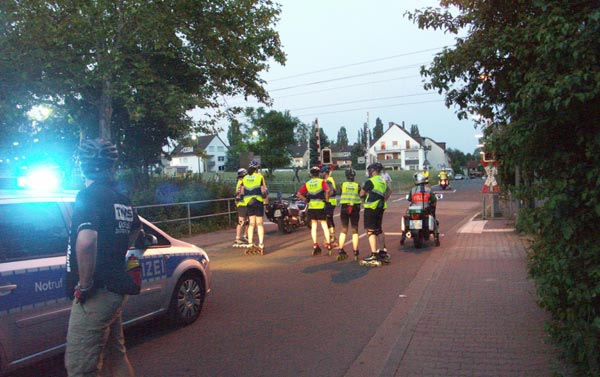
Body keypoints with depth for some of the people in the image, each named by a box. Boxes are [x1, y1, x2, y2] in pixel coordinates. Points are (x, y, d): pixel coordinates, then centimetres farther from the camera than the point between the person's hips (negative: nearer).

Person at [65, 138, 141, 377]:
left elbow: (86, 241, -31)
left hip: (96, 293, -8)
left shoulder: (88, 195, -14)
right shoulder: (120, 199, 10)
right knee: (115, 355, 21)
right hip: (116, 289, 8)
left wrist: (84, 285, -20)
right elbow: (135, 228, 30)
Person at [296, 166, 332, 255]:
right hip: (320, 206, -3)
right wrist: (326, 200, -7)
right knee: (324, 225, 6)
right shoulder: (322, 181, -1)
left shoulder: (307, 183, 9)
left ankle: (315, 245, 10)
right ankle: (328, 245, 6)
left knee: (313, 226, 11)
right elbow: (327, 190, -19)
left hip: (311, 207, 3)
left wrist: (306, 200, 9)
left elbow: (298, 194, 4)